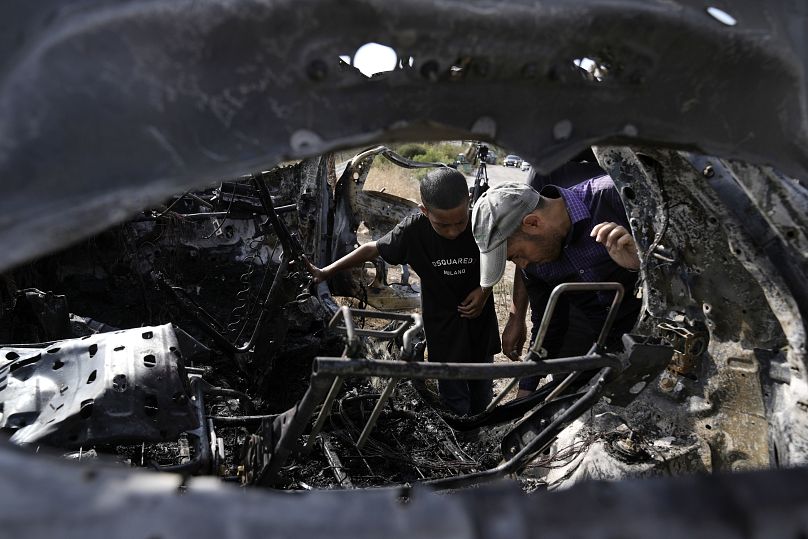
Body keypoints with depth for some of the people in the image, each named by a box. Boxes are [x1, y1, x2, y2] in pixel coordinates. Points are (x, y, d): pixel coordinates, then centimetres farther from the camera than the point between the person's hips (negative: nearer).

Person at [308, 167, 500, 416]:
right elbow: (373, 248, -7)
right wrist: (326, 271, -5)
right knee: (455, 399, 6)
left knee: (482, 391, 21)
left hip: (479, 314, 2)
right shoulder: (413, 230, -22)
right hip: (442, 323, -1)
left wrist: (485, 290, -16)